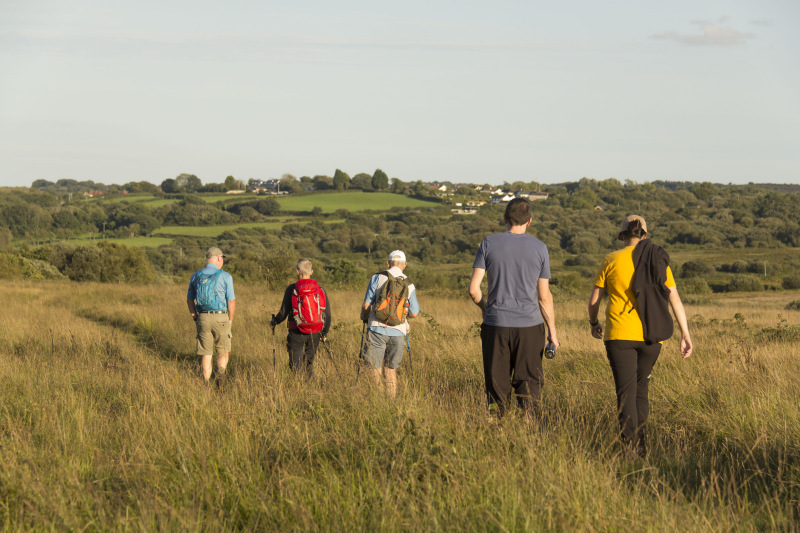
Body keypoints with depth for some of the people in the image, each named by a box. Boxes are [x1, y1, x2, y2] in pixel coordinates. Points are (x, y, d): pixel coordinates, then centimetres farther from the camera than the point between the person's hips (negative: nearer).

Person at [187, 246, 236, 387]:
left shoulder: (195, 276, 7)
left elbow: (189, 300, 12)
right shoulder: (225, 276, -6)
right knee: (223, 351, 12)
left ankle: (207, 384, 4)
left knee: (205, 353, 8)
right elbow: (231, 301, -6)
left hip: (203, 318, 3)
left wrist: (195, 318, 19)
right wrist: (230, 320, 6)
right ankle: (221, 372, -12)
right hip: (220, 317, -3)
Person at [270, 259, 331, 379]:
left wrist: (274, 322, 14)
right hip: (315, 335, 3)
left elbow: (283, 312, -6)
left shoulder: (292, 289, -7)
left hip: (297, 333, -3)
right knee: (309, 362, 19)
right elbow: (327, 314, 6)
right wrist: (325, 333, 19)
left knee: (295, 366, 2)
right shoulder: (320, 290, 3)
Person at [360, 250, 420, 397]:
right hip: (397, 332, 3)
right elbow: (414, 313, 10)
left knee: (373, 368, -1)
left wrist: (364, 318, 17)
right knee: (391, 368, 16)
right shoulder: (409, 285, 7)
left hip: (377, 329, -3)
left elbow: (366, 305, -3)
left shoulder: (377, 278, -1)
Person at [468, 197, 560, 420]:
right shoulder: (539, 248, 1)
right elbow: (544, 297, 3)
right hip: (530, 326, 0)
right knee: (528, 383, 4)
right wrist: (552, 331, 12)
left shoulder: (489, 243, 1)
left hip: (496, 325, 0)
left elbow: (473, 289, -3)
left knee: (496, 384, 7)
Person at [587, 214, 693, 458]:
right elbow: (675, 298, 0)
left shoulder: (612, 260, -1)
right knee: (641, 389, 19)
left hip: (620, 336, -3)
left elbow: (594, 299, 5)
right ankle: (641, 446, 21)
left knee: (626, 392, -3)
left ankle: (631, 449, -16)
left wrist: (594, 323, 23)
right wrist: (685, 334, 2)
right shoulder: (658, 261, 5)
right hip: (650, 336, 3)